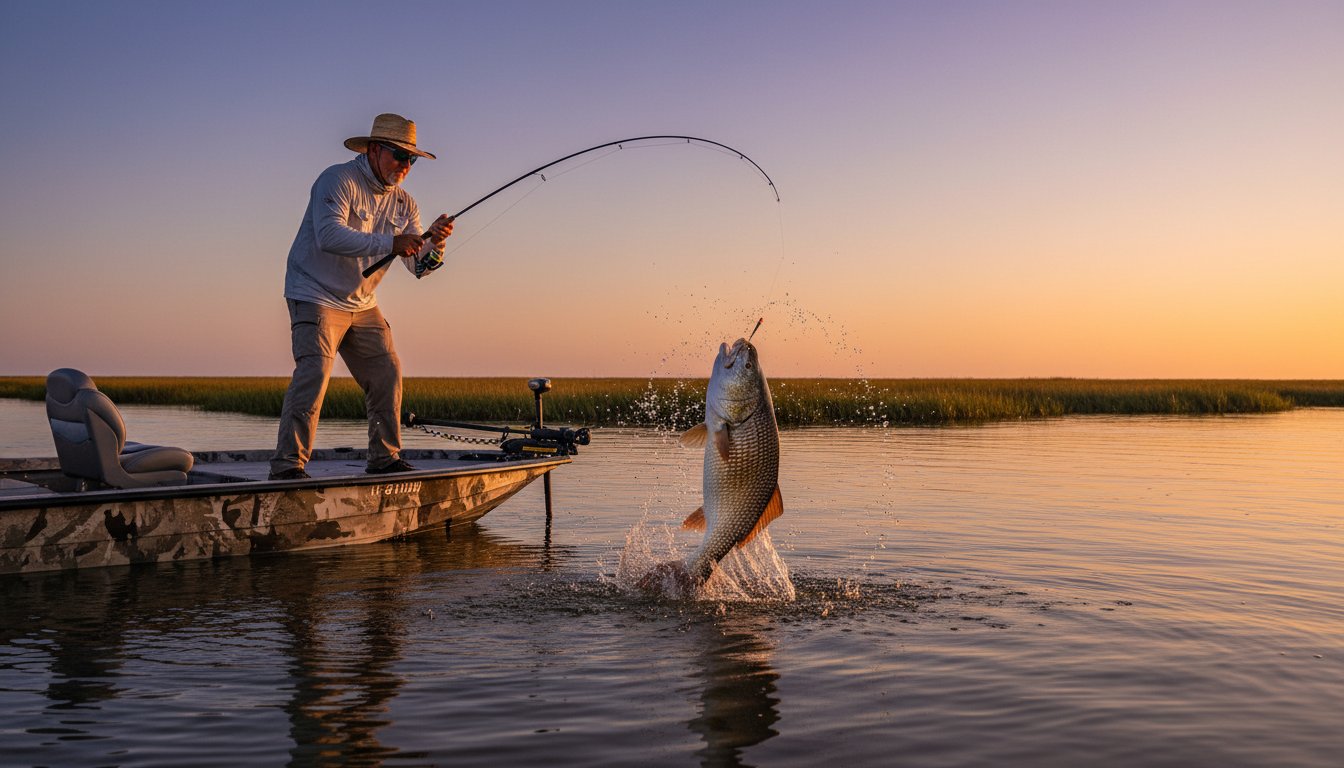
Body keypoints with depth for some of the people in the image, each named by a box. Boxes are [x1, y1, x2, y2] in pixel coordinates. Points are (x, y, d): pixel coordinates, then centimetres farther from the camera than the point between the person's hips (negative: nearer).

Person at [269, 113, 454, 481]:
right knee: (313, 373, -19)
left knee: (387, 375, 5)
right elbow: (329, 236, -31)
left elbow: (419, 267, 2)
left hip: (363, 305, 8)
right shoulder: (338, 181, -14)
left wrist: (434, 242, -20)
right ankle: (287, 465, -17)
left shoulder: (403, 203, 7)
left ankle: (385, 457, 17)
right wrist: (389, 243, -35)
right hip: (317, 296, -7)